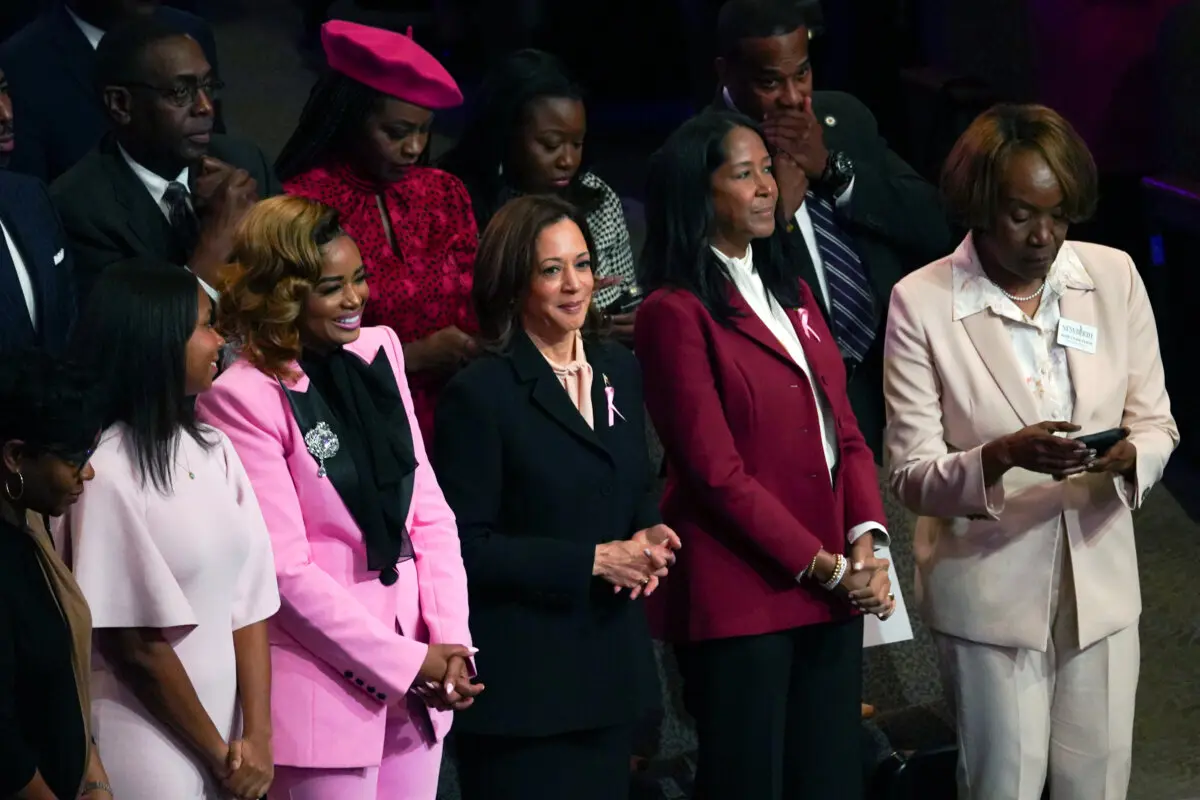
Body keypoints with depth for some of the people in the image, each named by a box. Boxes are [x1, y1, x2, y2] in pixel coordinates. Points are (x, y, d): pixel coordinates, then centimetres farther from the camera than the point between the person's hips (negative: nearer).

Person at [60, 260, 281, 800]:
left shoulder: (213, 450, 5)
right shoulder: (107, 472, -15)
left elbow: (249, 603, 1)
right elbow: (132, 646, -13)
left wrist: (257, 736, -8)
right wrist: (217, 753, -5)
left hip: (226, 726, 6)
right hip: (150, 747, -6)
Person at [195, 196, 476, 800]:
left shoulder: (379, 351, 6)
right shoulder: (243, 398, -12)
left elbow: (429, 511, 7)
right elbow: (285, 568, -14)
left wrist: (448, 641, -5)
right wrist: (405, 663, -12)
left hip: (419, 675, 6)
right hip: (324, 687, -6)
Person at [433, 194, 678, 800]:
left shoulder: (618, 370, 9)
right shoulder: (480, 395, -12)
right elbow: (466, 548, -14)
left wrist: (649, 537, -3)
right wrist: (592, 561, -16)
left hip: (611, 663, 6)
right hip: (522, 679, -6)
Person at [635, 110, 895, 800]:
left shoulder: (793, 296, 17)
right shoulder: (676, 314, -8)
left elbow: (846, 433, 13)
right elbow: (717, 473, -13)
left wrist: (865, 543, -4)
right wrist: (822, 565, -12)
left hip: (830, 590, 7)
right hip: (740, 596, -7)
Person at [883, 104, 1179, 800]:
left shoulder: (1114, 277, -1)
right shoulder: (922, 303, -10)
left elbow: (1156, 424, 5)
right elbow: (914, 478, -10)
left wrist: (1127, 458, -19)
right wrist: (1004, 456, -29)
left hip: (1100, 580, 3)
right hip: (991, 587, -3)